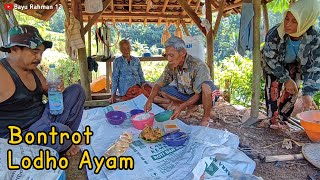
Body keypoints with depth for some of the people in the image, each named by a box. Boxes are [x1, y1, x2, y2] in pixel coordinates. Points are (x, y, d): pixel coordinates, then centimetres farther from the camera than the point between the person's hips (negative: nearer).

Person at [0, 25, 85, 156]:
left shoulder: (33, 70, 7)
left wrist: (57, 89, -7)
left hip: (45, 116, 9)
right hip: (21, 132, -8)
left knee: (76, 90, 6)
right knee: (60, 131, -37)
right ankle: (64, 147, 2)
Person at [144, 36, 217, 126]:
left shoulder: (198, 66, -31)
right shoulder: (171, 66, -15)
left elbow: (198, 94, -30)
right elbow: (159, 84, -7)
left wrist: (181, 107, -36)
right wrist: (150, 100, -23)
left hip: (202, 95, -5)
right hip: (187, 94, 6)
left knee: (206, 86, -38)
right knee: (164, 90, -11)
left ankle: (206, 118, -16)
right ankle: (191, 105, 1)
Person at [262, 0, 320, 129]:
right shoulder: (275, 33, -37)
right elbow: (270, 59, -25)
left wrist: (307, 93, -38)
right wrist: (286, 79, -25)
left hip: (294, 65, 2)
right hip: (273, 64, -1)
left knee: (292, 91, -2)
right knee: (274, 87, -13)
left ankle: (281, 117, 15)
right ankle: (274, 119, -1)